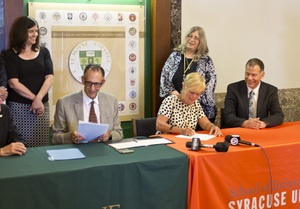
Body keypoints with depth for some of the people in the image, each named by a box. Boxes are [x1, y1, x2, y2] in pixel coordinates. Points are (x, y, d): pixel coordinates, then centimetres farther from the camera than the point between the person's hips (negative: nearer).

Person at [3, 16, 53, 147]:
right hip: (18, 107, -3)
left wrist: (38, 99, -14)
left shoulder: (43, 52, 11)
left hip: (42, 105, 3)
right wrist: (34, 99, -12)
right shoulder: (10, 55, 3)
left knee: (41, 147, 2)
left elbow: (49, 78, 1)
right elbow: (13, 83, -6)